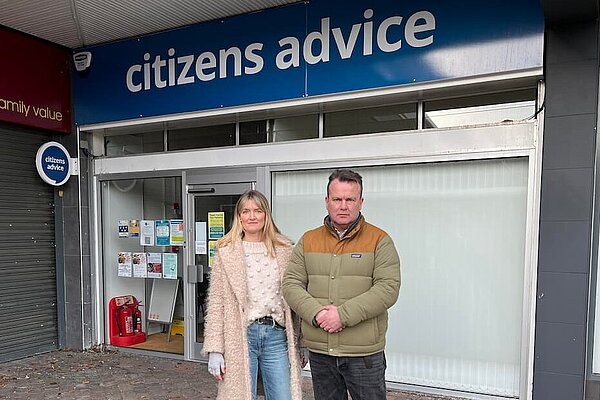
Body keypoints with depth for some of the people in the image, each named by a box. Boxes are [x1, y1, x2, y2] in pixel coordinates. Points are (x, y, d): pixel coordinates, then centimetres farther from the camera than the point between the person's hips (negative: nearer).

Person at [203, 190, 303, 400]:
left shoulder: (284, 250, 6)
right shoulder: (226, 252, -1)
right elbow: (216, 302, -2)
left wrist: (301, 343, 9)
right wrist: (214, 350, -6)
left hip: (277, 335, 2)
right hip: (241, 335, -2)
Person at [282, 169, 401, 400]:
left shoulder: (379, 241, -3)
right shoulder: (308, 241, 6)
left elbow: (388, 288, -13)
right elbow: (290, 284, 2)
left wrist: (344, 314, -20)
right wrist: (316, 313, -15)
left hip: (364, 353, -3)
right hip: (319, 351, 3)